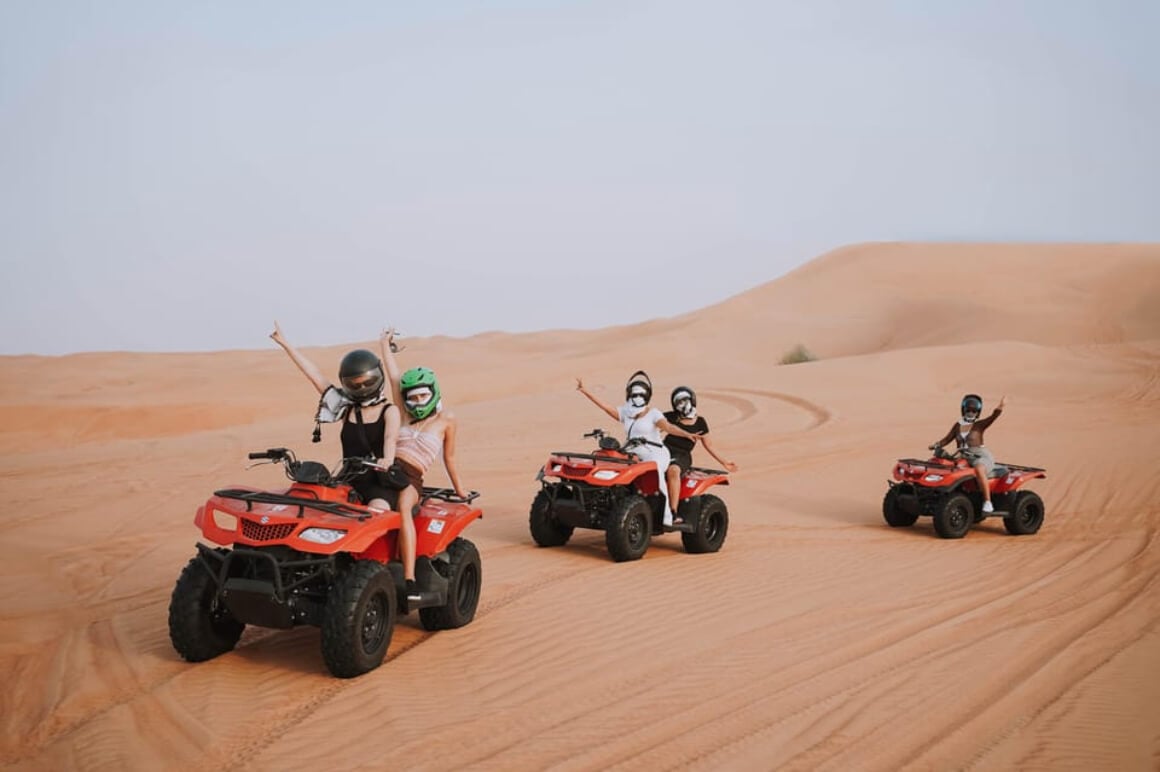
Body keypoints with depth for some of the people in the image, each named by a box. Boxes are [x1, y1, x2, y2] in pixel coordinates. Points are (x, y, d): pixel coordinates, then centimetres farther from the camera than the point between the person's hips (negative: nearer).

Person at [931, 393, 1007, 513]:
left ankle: (987, 502, -35)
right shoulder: (958, 425, 13)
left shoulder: (980, 425, 0)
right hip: (964, 458, 6)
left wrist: (999, 408, -36)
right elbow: (947, 439, 16)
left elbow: (993, 417, -17)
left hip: (981, 457, -6)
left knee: (979, 470, -37)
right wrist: (936, 445, -3)